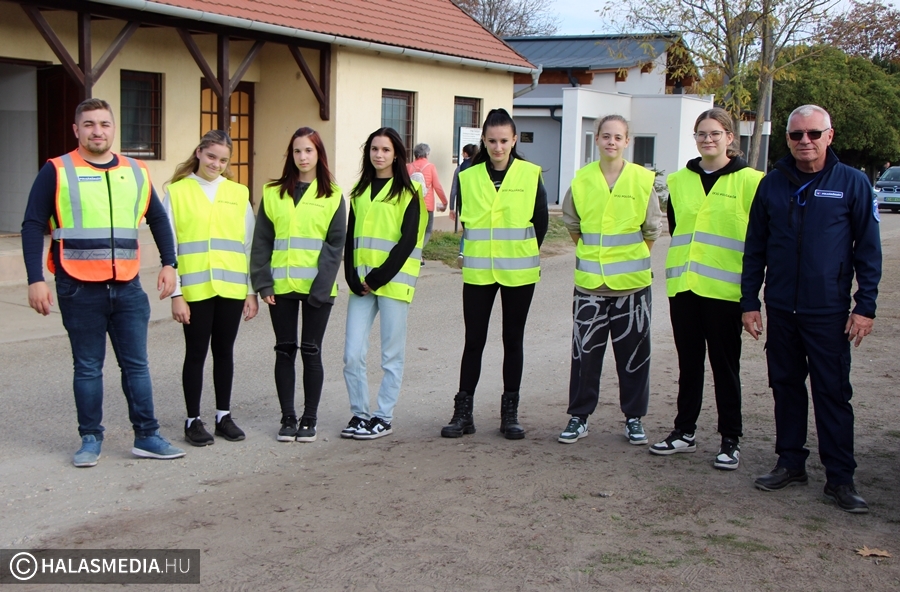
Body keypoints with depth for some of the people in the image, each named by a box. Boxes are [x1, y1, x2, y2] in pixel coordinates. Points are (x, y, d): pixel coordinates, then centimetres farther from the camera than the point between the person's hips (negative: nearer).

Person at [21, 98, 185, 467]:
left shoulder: (136, 172, 9)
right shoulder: (57, 172, -3)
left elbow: (158, 218, 19)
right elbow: (33, 226, -4)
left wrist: (169, 263, 9)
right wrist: (36, 280, -11)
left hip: (128, 287, 3)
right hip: (80, 290, -3)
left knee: (136, 364, 7)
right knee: (87, 367, 6)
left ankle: (147, 436, 15)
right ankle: (90, 439, 17)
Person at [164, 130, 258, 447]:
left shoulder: (238, 193, 8)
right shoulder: (177, 192, 0)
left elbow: (249, 244, 8)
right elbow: (169, 247, -1)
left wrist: (252, 290, 5)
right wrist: (175, 293, -7)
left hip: (232, 287, 3)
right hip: (194, 288, -2)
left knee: (224, 351, 11)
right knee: (196, 353, 4)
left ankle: (224, 415, 23)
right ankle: (193, 420, 14)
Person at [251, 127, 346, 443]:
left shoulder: (332, 196, 3)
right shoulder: (273, 193, 7)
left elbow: (335, 245, -2)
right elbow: (262, 241, 5)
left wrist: (320, 286, -12)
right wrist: (263, 283, -5)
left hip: (317, 286, -2)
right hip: (281, 285, 2)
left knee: (311, 351, 3)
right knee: (285, 350, 6)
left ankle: (309, 420, 13)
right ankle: (288, 418, 15)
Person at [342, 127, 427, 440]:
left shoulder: (408, 192, -2)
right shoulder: (360, 191, 14)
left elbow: (408, 240, -9)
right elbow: (351, 238, 11)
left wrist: (378, 277, -14)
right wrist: (354, 278, -3)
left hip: (393, 282, -4)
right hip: (361, 283, 5)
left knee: (392, 354, 3)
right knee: (352, 354, -1)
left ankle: (384, 417, 13)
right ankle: (359, 414, 13)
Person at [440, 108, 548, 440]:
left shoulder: (530, 175, -2)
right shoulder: (468, 177, 2)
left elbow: (541, 222, 5)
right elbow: (463, 220, 11)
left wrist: (523, 253, 7)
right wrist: (477, 251, 7)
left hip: (518, 272, -1)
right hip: (478, 271, 1)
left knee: (513, 340, 7)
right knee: (474, 341, 3)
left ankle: (510, 413, 16)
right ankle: (463, 412, 10)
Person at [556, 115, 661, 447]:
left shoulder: (643, 180, -3)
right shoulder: (582, 180, 1)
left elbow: (652, 229, 6)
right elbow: (571, 224, 15)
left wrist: (632, 259, 10)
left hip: (632, 282, -1)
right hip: (589, 282, 1)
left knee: (633, 353, 7)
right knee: (585, 352, 5)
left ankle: (634, 417, 20)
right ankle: (579, 417, 16)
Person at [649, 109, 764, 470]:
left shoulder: (749, 181, -3)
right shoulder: (678, 181, 11)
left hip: (724, 288, -4)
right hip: (683, 286, 4)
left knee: (725, 365, 3)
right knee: (688, 362, 13)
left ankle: (731, 440, 13)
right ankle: (684, 432, 23)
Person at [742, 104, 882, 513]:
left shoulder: (852, 183, -2)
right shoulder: (772, 184, 5)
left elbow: (868, 249, -1)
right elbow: (754, 248, 9)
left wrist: (865, 306, -6)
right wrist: (749, 302, 5)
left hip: (829, 312, -3)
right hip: (780, 310, 3)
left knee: (833, 393, 0)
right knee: (786, 387, 11)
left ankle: (840, 478, 7)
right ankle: (790, 463, 23)